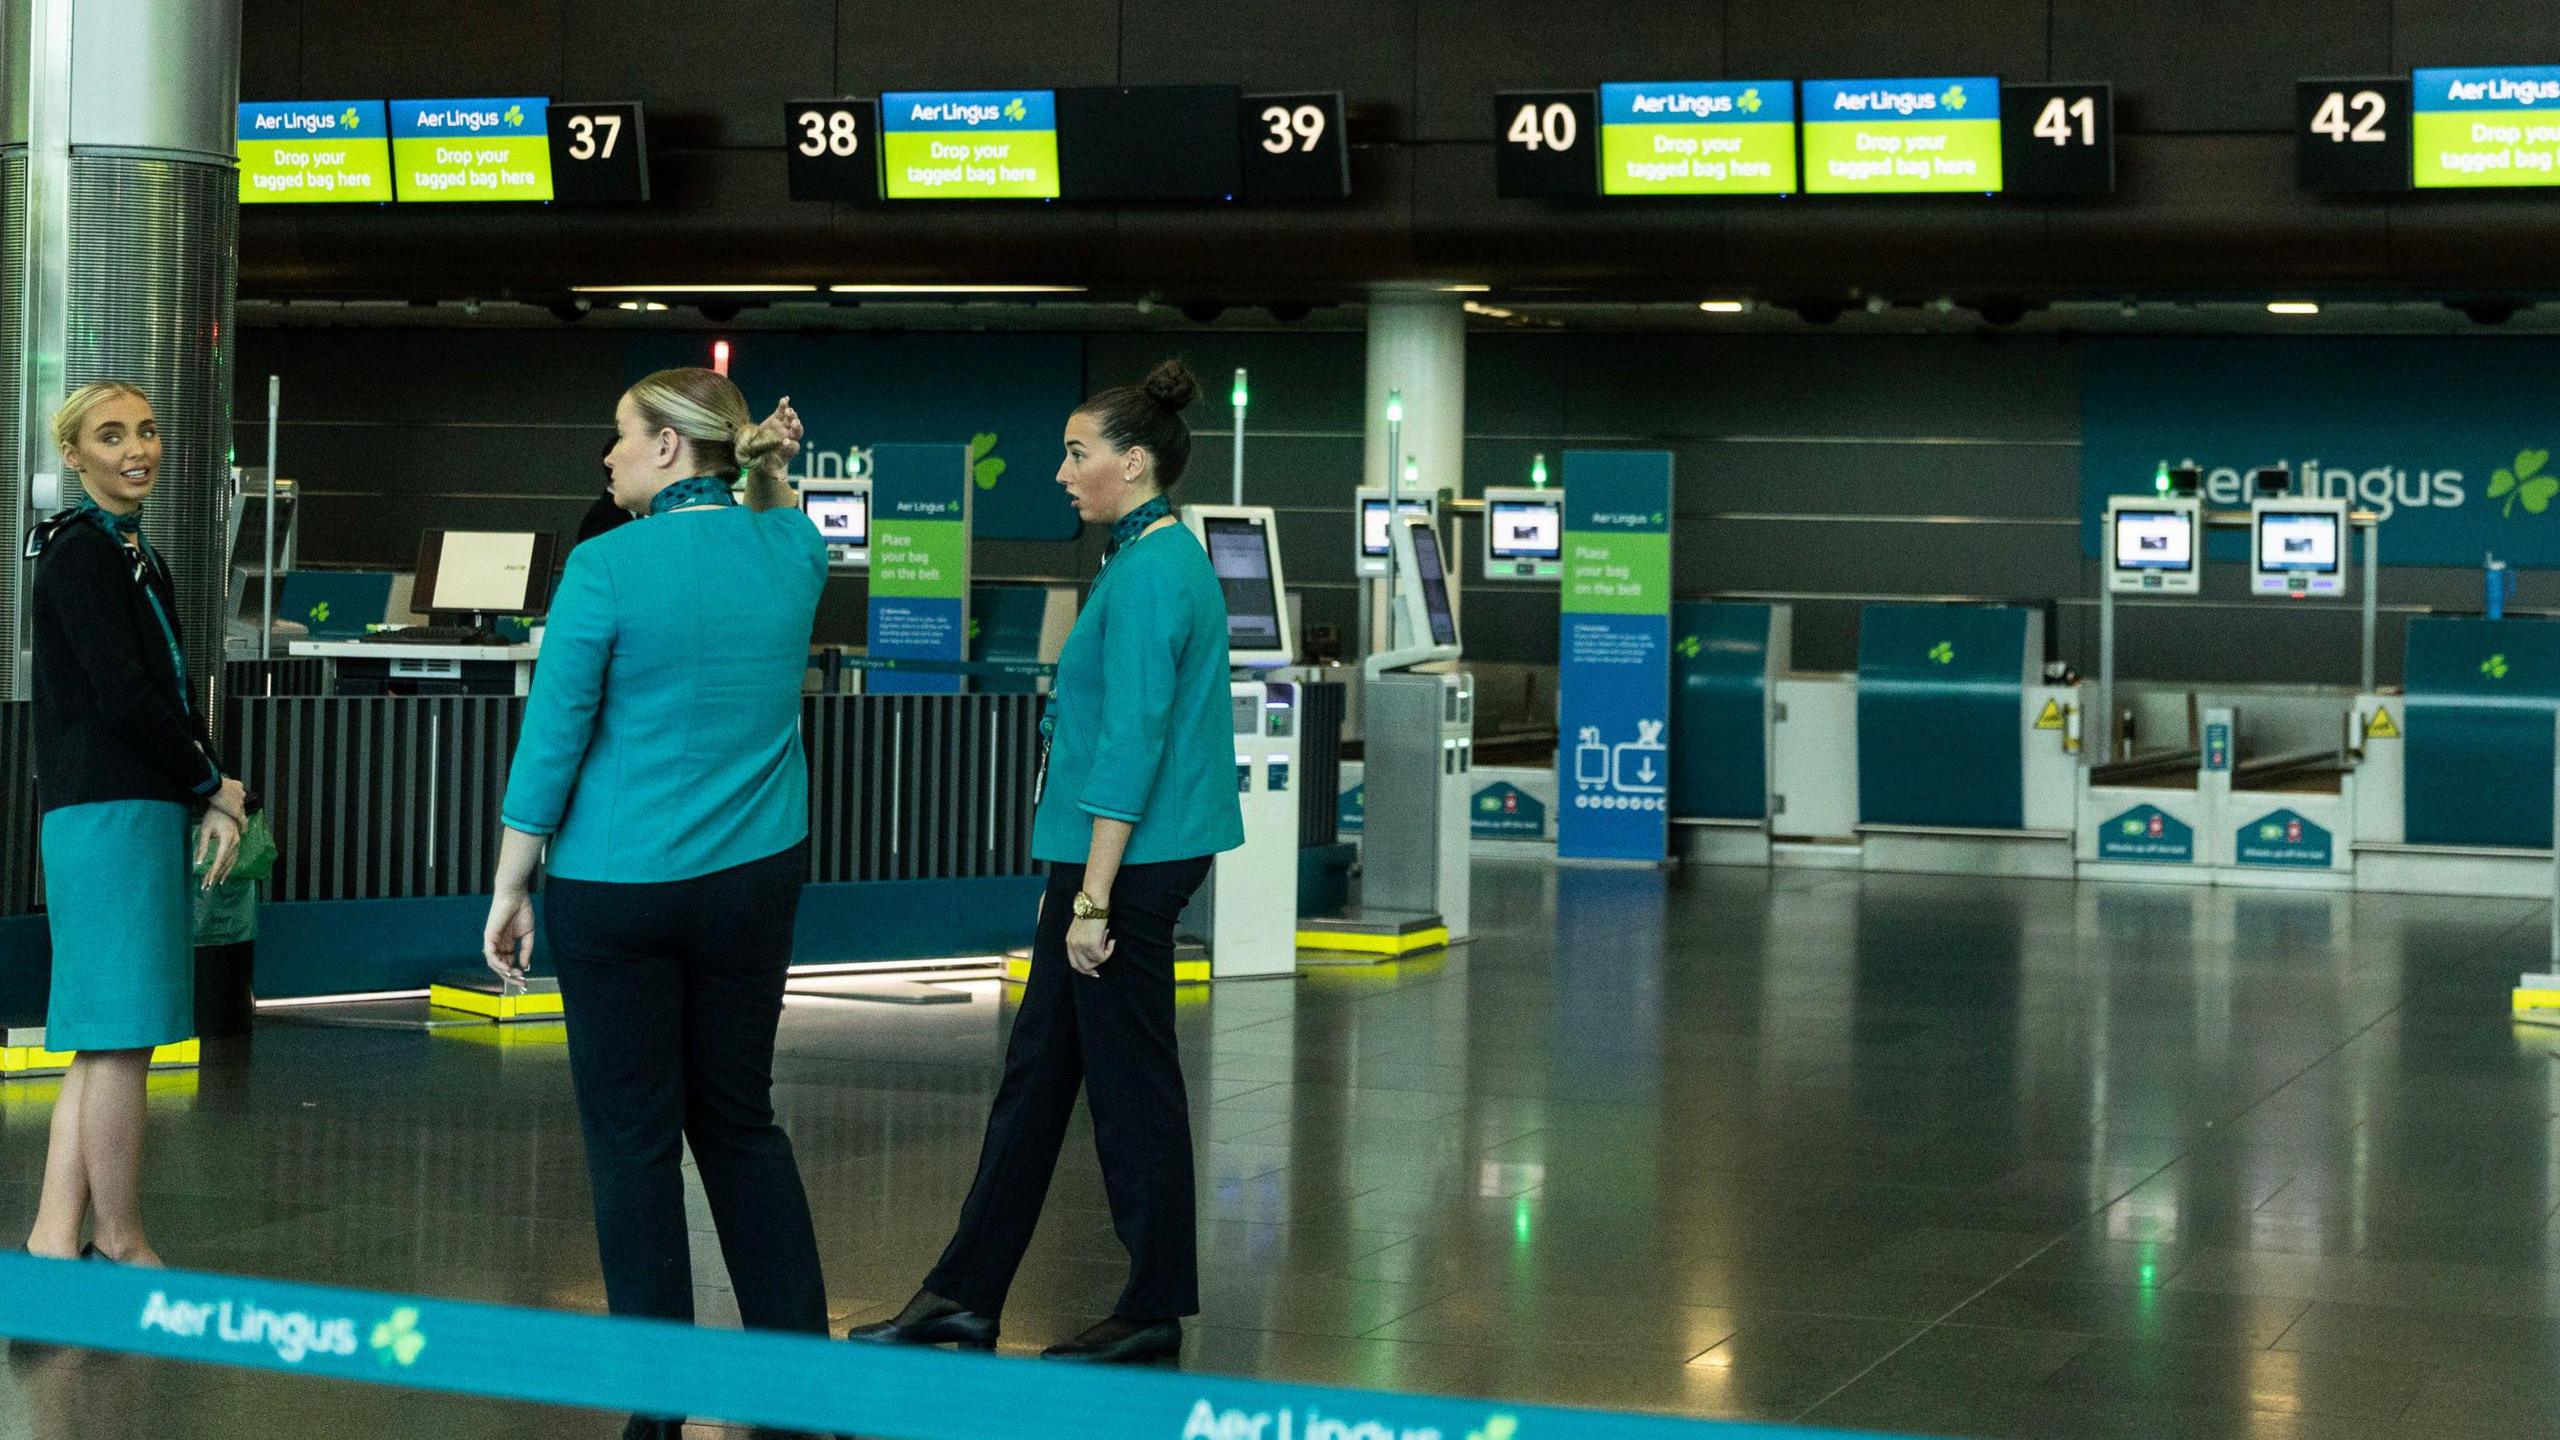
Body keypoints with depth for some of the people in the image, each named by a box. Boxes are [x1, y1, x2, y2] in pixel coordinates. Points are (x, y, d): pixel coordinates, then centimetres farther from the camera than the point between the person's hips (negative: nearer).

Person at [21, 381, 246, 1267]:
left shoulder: (136, 556, 19)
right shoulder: (81, 553, -10)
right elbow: (122, 698, -17)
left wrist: (212, 799, 4)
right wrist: (216, 784, -6)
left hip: (147, 810, 10)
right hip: (106, 812, -10)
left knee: (104, 1039, 9)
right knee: (122, 1034, -4)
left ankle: (54, 1235, 11)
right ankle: (119, 1244, 5)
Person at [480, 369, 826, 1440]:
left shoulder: (608, 568, -14)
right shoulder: (790, 551, 1)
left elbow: (550, 743, -10)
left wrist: (509, 889, -3)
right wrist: (774, 468, 13)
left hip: (618, 889, -5)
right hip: (756, 873, 5)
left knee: (633, 1136, 4)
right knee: (741, 1117, 16)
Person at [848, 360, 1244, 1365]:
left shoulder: (1152, 572, -17)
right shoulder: (1159, 557, 14)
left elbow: (1132, 744, -22)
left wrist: (1094, 897, -21)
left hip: (1130, 860, -10)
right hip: (1109, 858, 10)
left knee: (1128, 1077, 0)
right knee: (1038, 1067, 12)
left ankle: (1156, 1312, 12)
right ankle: (965, 1295, 18)